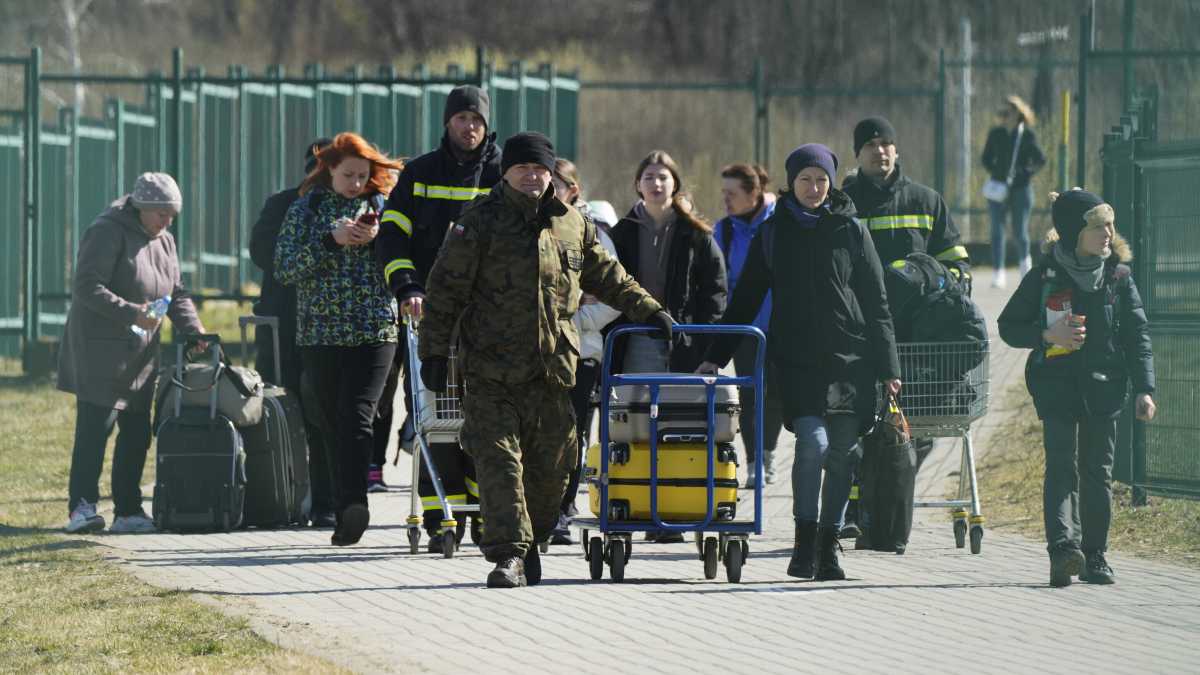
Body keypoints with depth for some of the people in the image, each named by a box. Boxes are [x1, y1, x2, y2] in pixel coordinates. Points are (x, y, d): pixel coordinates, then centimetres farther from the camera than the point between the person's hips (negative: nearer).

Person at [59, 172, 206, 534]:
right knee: (95, 427, -15)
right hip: (100, 351, -8)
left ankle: (128, 511, 11)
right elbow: (86, 287, -20)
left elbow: (176, 294, 18)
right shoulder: (107, 233, -13)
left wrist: (194, 329, 1)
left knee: (136, 432, 6)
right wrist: (131, 313, -27)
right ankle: (82, 506, -19)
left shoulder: (164, 242, 15)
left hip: (140, 353, 8)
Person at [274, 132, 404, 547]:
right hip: (320, 333, 2)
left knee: (357, 416, -15)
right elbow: (284, 268, -2)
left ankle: (352, 504, -23)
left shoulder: (382, 206, 9)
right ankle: (351, 511, 11)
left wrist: (378, 239, -10)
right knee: (333, 424, 3)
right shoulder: (306, 210, 8)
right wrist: (331, 240, -12)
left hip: (375, 331, -2)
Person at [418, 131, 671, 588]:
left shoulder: (572, 225, 11)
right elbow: (445, 289, -2)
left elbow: (607, 277, 25)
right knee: (499, 461, -11)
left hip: (553, 369, 4)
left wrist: (648, 310, 20)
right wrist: (435, 351, -6)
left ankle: (530, 544, 26)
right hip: (492, 372, -4)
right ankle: (508, 554, -12)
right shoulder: (480, 223, -2)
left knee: (551, 466, 8)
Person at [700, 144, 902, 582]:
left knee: (841, 453, 2)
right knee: (812, 442, -18)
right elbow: (745, 299, 11)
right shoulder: (773, 233, 7)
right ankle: (804, 545, -13)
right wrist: (717, 355, 6)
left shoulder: (850, 230, 7)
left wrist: (887, 366, 3)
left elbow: (876, 302, 8)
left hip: (849, 358, 1)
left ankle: (829, 547, 12)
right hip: (796, 360, -1)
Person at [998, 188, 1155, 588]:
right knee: (1062, 468, -14)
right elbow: (1008, 326, 4)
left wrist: (1144, 389, -2)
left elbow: (1137, 336, 6)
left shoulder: (1119, 277, 4)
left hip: (1103, 387, 3)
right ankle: (1063, 547, -28)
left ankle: (1094, 556, 14)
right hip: (1057, 386, -3)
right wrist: (1047, 335, -14)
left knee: (1098, 473, 7)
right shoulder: (1044, 277, -2)